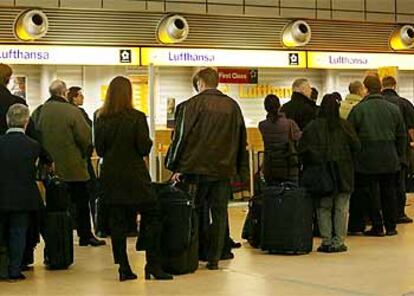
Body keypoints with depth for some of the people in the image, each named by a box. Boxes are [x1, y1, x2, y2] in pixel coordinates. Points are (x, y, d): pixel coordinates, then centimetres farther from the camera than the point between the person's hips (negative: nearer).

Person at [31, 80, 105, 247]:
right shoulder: (72, 112, -15)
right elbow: (85, 137, -15)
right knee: (81, 202, 8)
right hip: (72, 167, -4)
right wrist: (83, 153, 4)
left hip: (49, 168, 4)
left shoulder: (38, 112, -2)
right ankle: (85, 235, 11)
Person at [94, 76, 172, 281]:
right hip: (135, 176, -3)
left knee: (117, 222, 7)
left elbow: (99, 150, 3)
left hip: (111, 177, 4)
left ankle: (124, 268, 8)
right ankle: (153, 265, 0)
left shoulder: (101, 119, -1)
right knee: (152, 218, 6)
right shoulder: (137, 118, -11)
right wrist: (148, 142, 10)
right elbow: (144, 148, -11)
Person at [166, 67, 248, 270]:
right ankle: (214, 259, 7)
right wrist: (240, 169, 17)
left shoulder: (191, 105, -6)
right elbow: (241, 140, 13)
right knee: (219, 214, 7)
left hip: (196, 169, -3)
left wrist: (176, 167, 1)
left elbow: (181, 137, -6)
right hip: (224, 170, 3)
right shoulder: (232, 106, 9)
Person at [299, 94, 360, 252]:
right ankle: (338, 242, 6)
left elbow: (302, 149, -7)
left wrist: (310, 164, 8)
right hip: (343, 173, 0)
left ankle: (326, 241, 7)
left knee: (323, 207, 9)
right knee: (341, 208, 6)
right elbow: (356, 146, -3)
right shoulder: (344, 125, -5)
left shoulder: (312, 126, -6)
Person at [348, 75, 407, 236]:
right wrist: (400, 156, 17)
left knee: (371, 193, 4)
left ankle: (377, 227, 6)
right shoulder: (393, 109, 5)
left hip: (367, 158, -3)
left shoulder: (358, 109, -6)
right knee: (389, 192, 12)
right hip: (389, 159, 3)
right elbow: (402, 135, 10)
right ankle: (391, 226, 15)